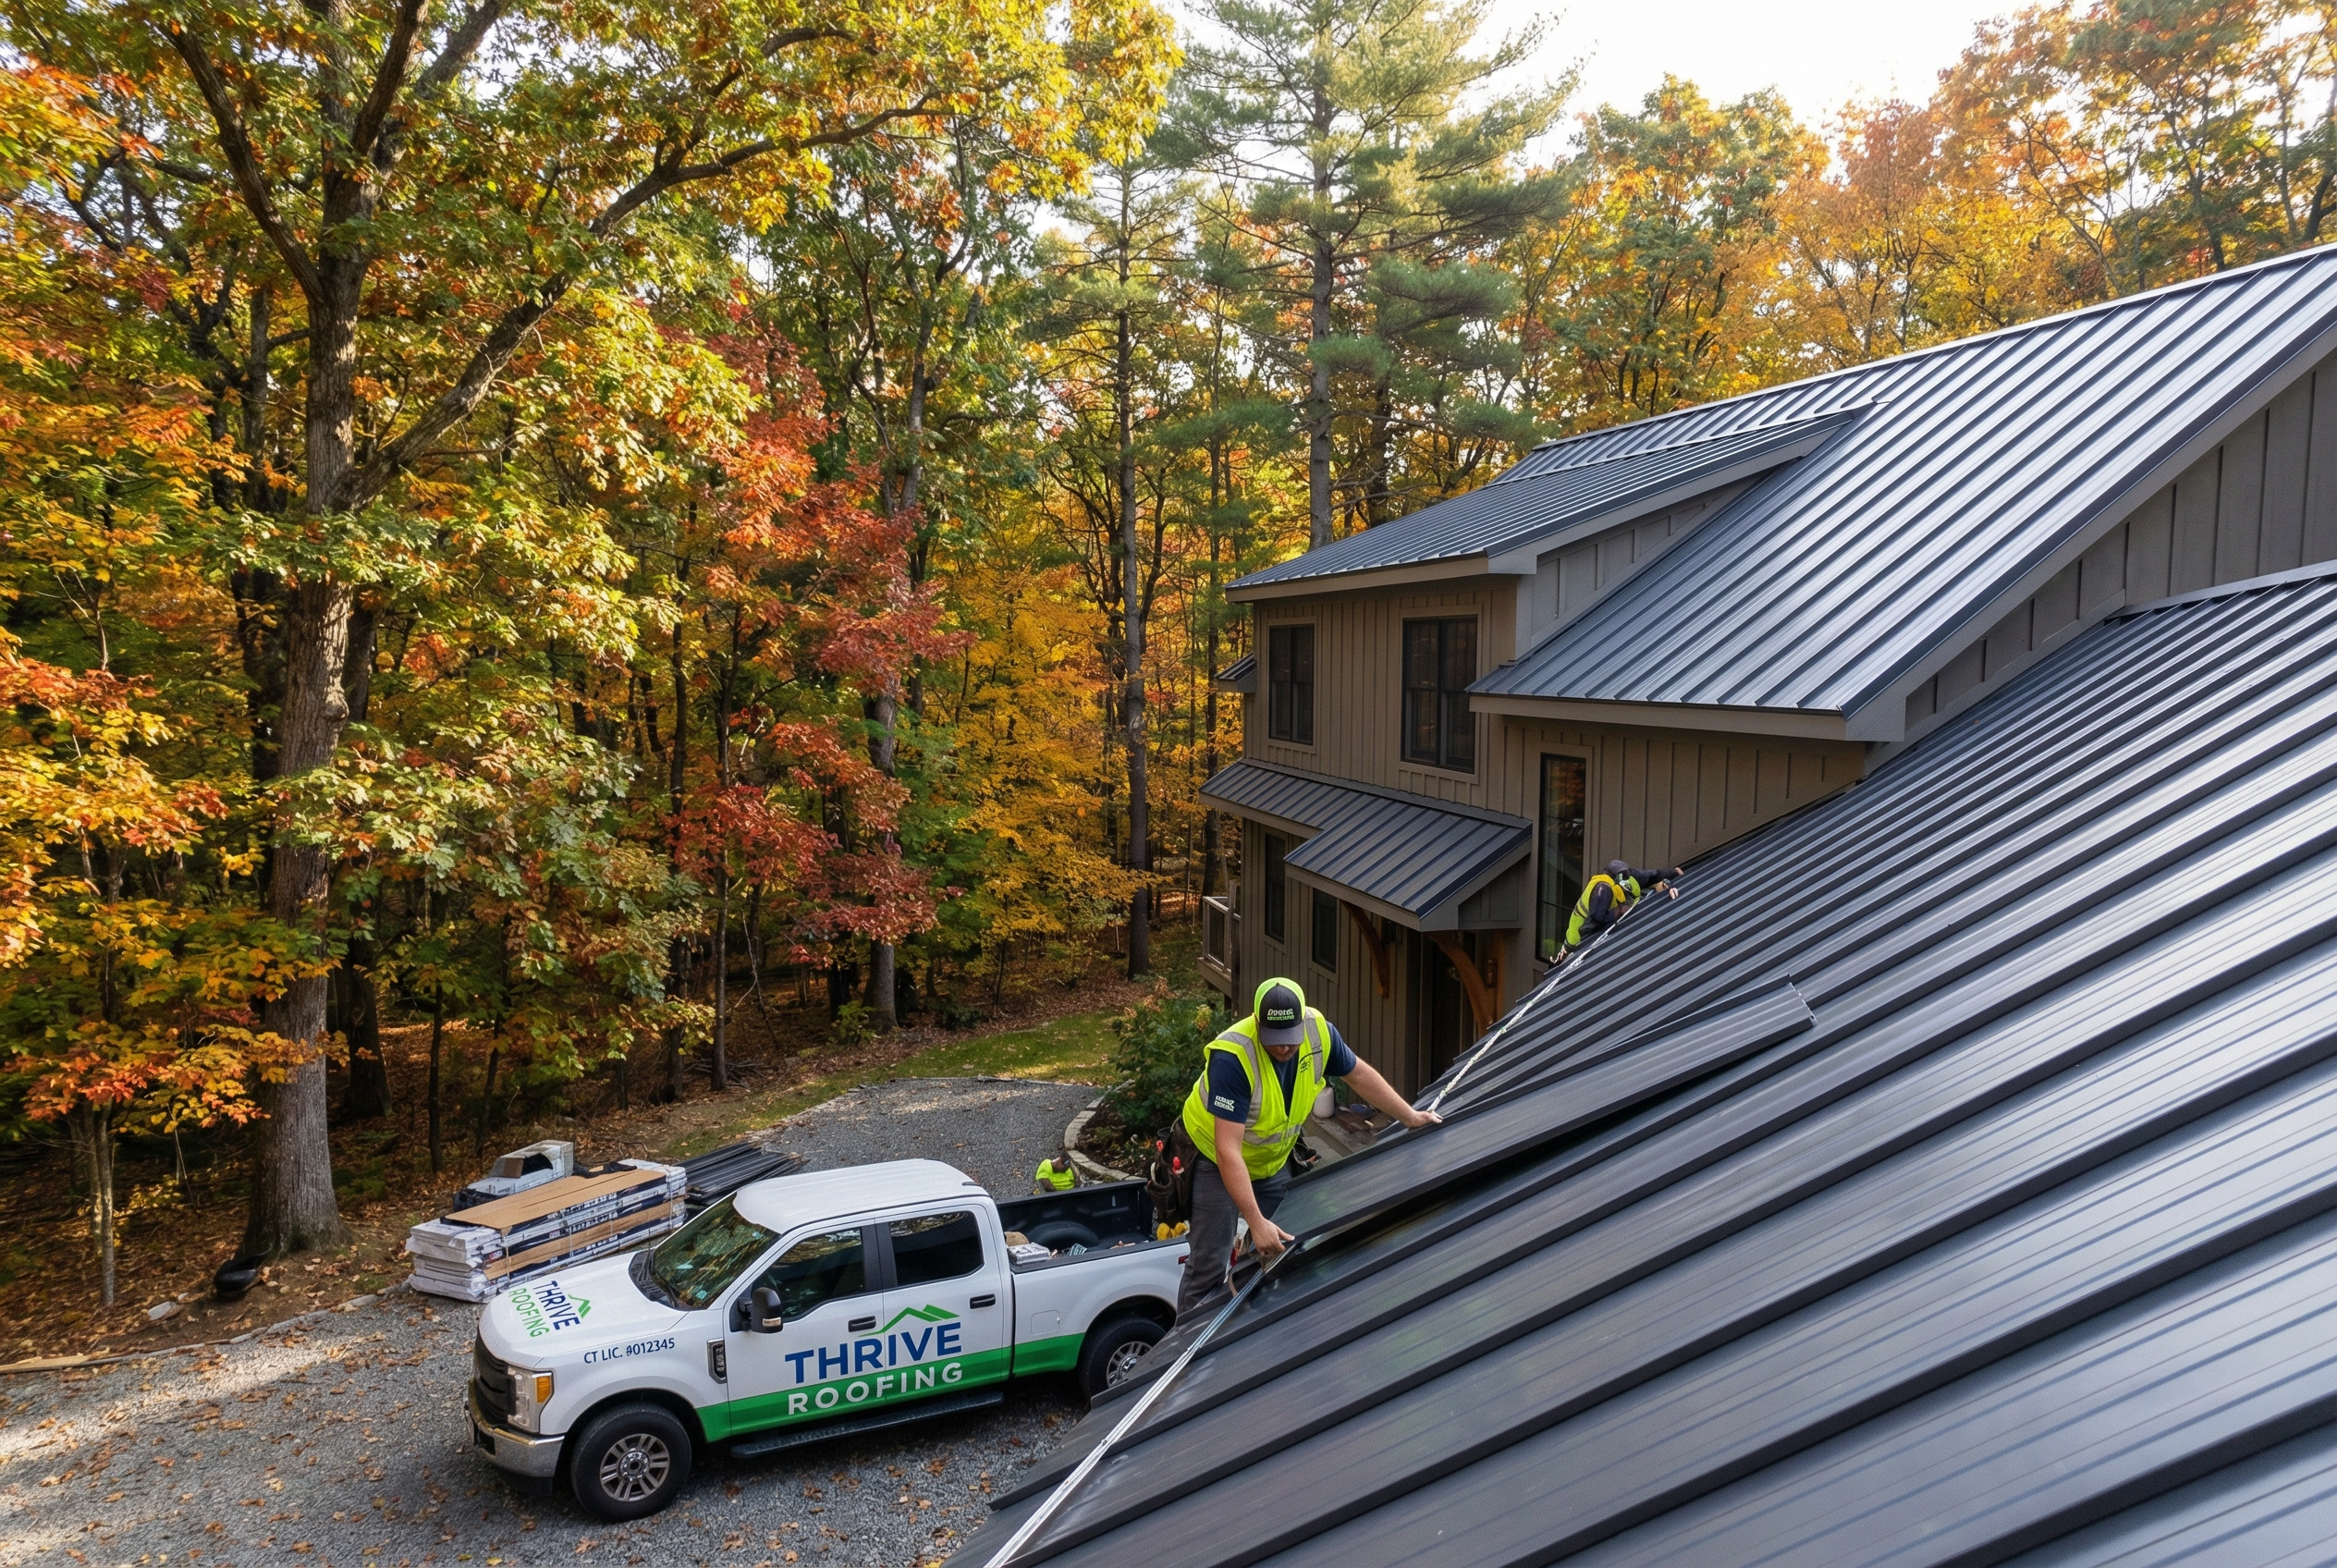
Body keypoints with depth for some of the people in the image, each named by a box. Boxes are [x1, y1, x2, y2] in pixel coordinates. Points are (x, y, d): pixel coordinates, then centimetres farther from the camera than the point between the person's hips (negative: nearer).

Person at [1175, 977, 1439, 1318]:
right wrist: (1256, 1222, -40)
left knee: (1278, 1255, 7)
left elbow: (1359, 1073, 2)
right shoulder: (1232, 1057, -37)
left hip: (1274, 1160, 6)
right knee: (1209, 1267, -6)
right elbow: (1228, 1150, -37)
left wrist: (1411, 1117, 4)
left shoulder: (1319, 1032, -20)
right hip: (1216, 1160, -5)